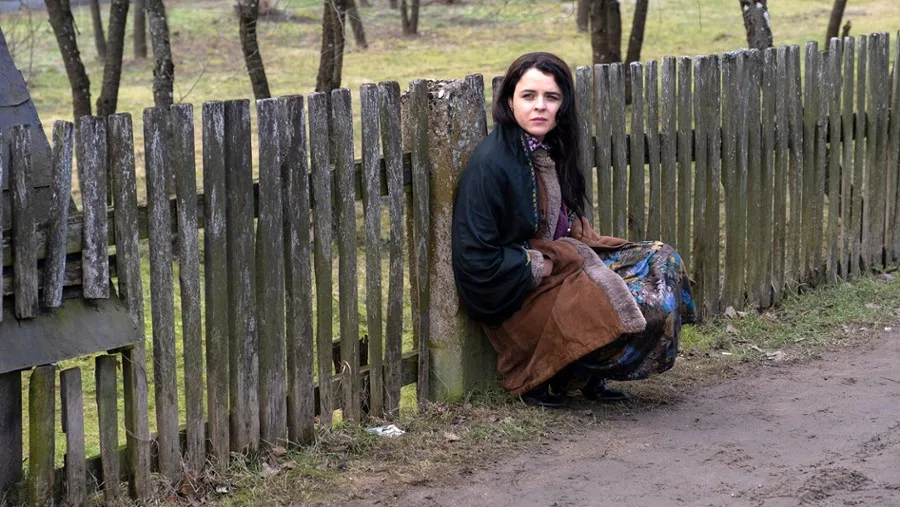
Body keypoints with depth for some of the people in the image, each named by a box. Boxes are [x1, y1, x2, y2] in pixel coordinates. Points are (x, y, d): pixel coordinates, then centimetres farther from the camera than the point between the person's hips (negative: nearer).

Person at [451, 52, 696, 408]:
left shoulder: (551, 152, 6)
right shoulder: (491, 164, -20)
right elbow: (476, 260, -21)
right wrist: (545, 266, -14)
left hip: (563, 266, 9)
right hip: (518, 297, -9)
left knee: (662, 262, -1)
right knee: (632, 308, -21)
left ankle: (589, 376, 6)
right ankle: (539, 379, -4)